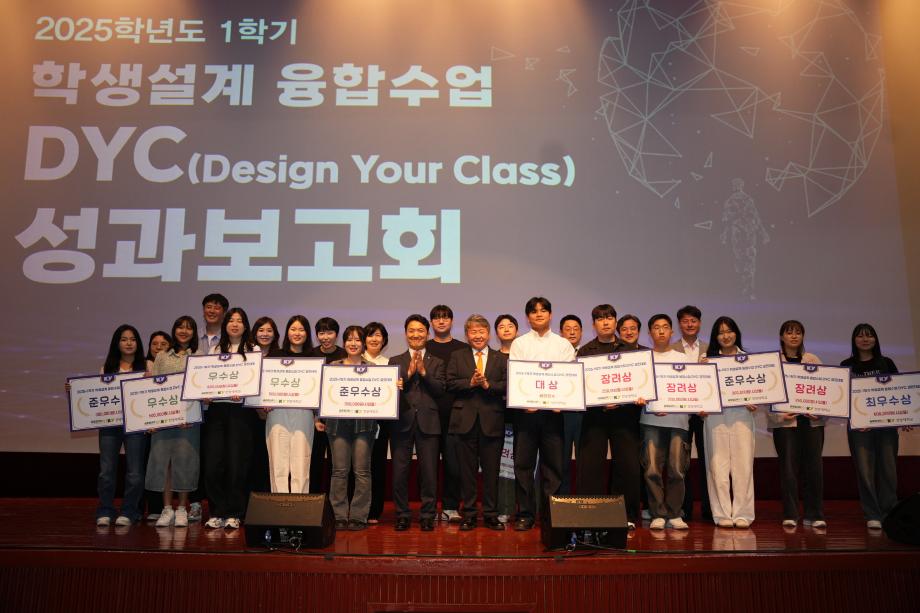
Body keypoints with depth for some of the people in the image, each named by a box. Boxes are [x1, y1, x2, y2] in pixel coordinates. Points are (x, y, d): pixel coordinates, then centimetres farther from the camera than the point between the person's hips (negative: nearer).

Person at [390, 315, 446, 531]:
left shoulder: (436, 363, 11)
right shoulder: (395, 361, 12)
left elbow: (440, 390, -3)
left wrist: (423, 372, -12)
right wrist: (409, 372, -11)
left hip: (428, 422, 0)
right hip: (402, 422, 1)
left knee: (429, 471, 2)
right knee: (399, 471, 3)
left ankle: (427, 515, 14)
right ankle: (402, 515, 16)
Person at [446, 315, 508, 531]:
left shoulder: (501, 358, 9)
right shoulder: (457, 357, 10)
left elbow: (508, 385, -2)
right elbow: (450, 383, -1)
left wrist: (488, 384, -16)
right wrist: (471, 382, -14)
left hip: (492, 421, 0)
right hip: (465, 421, 0)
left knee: (491, 470, 5)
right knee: (467, 470, 6)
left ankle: (491, 515, 15)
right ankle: (468, 514, 15)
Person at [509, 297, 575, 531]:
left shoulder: (563, 344, 11)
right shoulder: (519, 343, 9)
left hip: (554, 409, 0)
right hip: (525, 409, 0)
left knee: (553, 463, 2)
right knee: (523, 463, 2)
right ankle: (525, 514, 11)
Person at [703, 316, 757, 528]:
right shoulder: (708, 359, 8)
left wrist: (754, 403, -6)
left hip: (742, 414, 1)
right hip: (716, 416, 0)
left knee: (743, 464, -1)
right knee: (718, 465, 0)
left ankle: (742, 513, 8)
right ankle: (722, 514, 7)